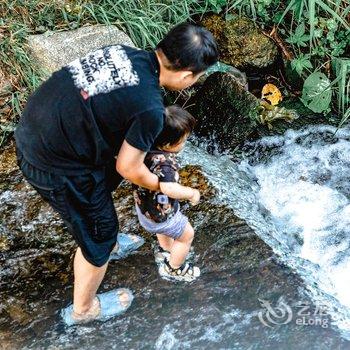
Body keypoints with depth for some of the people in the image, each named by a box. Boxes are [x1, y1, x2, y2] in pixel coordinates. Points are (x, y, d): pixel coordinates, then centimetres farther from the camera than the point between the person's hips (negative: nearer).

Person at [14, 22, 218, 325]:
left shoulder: (125, 52, -2)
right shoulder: (150, 109, -23)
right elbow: (129, 168, -10)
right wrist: (161, 187, 9)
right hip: (57, 167, -8)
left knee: (107, 182, 33)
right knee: (97, 234, 15)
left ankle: (109, 244, 60)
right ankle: (83, 309, 40)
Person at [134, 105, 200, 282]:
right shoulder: (163, 162, -41)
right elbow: (169, 188, -52)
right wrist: (192, 193, -37)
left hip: (145, 205, 8)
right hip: (160, 214, -8)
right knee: (187, 235, 17)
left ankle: (165, 249, 66)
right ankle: (173, 269, 37)